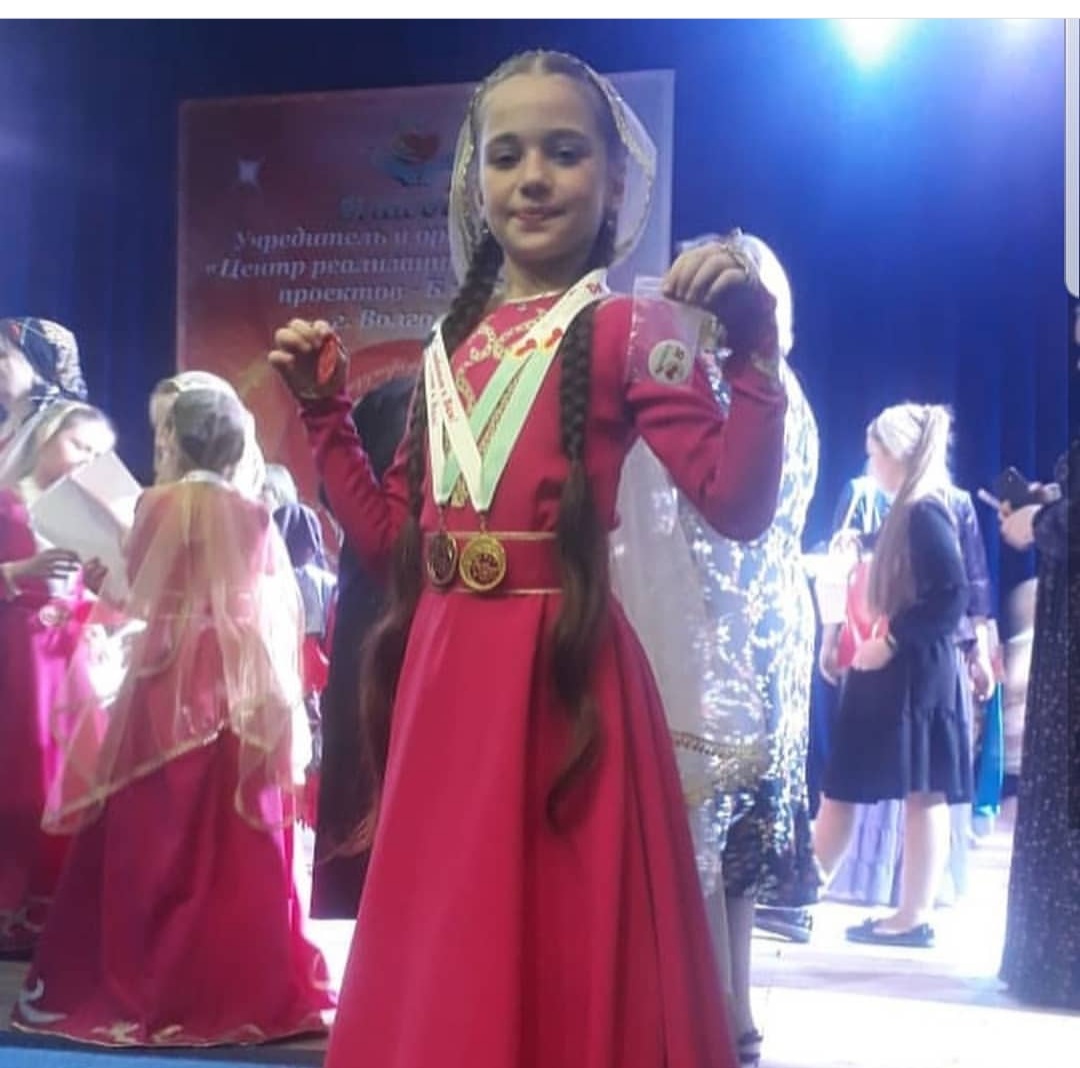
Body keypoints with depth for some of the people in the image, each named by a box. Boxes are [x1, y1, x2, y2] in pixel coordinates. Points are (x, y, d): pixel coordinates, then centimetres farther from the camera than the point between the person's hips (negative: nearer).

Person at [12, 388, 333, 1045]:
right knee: (238, 841, 8)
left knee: (155, 837, 5)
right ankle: (246, 989, 13)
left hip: (169, 683, -3)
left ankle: (146, 988, 9)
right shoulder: (256, 517, 5)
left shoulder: (158, 504, -3)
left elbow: (134, 595, 4)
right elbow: (280, 610, 7)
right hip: (242, 686, 3)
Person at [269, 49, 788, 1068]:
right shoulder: (452, 344, 13)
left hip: (561, 671, -6)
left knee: (565, 940, 3)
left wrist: (753, 348, -23)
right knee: (442, 948, 15)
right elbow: (390, 534, 17)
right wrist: (322, 410, 16)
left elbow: (736, 502, -14)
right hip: (445, 673, 6)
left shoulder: (625, 329, -4)